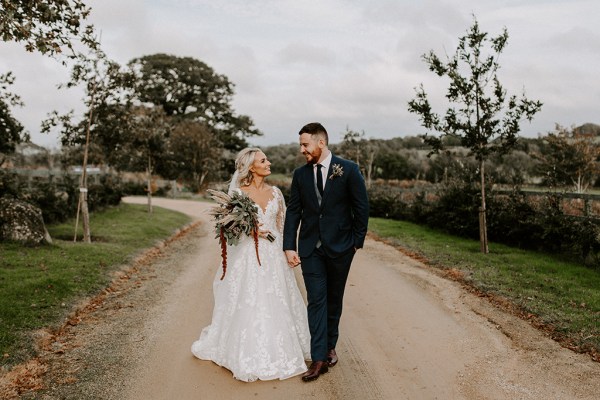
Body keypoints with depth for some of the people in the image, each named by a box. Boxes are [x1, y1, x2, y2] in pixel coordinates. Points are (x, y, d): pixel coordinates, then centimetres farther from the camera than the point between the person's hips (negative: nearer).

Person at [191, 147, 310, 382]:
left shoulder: (276, 192, 6)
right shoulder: (237, 193, -5)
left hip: (273, 256, 4)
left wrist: (285, 251, 6)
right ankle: (250, 356, 20)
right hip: (247, 256, -3)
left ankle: (278, 352, 29)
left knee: (276, 306, 10)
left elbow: (282, 225, 11)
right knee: (247, 307, 2)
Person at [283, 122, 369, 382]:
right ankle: (319, 358, 5)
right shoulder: (300, 174, 3)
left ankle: (330, 346, 32)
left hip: (340, 246, -1)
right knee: (316, 301, -1)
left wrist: (357, 241, -2)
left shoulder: (348, 170, -6)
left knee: (334, 300, 13)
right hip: (310, 247, 2)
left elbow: (361, 207, -2)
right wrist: (289, 247, -4)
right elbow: (293, 211, 2)